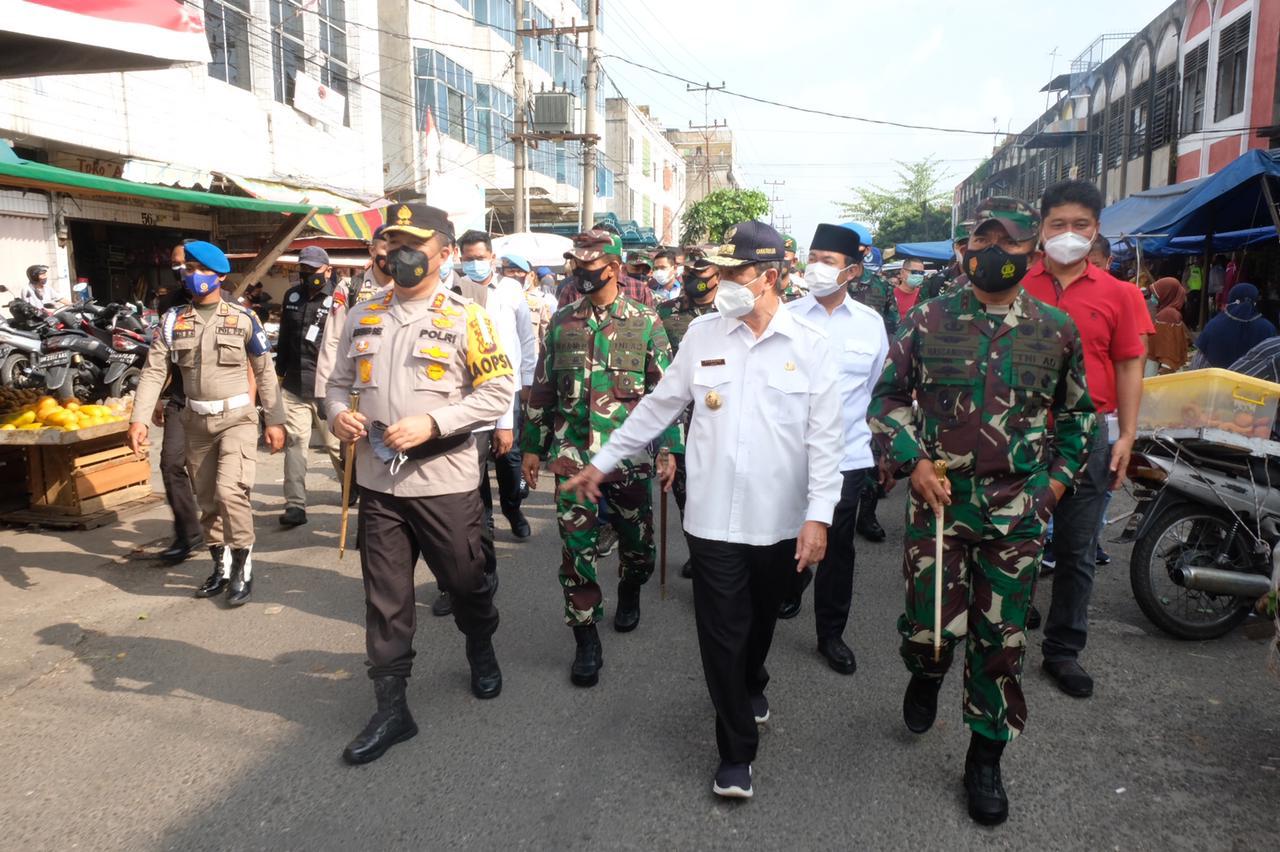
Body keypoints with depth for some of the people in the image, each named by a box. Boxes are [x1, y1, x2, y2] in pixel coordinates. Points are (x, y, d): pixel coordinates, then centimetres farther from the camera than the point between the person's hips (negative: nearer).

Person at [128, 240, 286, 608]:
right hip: (196, 422, 4)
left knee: (230, 491, -18)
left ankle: (243, 566, -2)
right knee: (207, 501, 11)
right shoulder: (173, 320, 4)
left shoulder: (243, 319, -3)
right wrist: (139, 419, -11)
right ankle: (221, 567, 26)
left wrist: (275, 420, -2)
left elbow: (265, 371, 1)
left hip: (237, 417, -4)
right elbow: (154, 371, -1)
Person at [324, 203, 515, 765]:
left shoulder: (464, 317, -6)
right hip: (378, 481, 4)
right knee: (385, 599, 7)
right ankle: (390, 709, 19)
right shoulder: (362, 317, 9)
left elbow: (498, 390, -10)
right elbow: (339, 381, 18)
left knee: (465, 582, 13)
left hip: (445, 481, -3)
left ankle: (481, 651, 44)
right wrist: (337, 414, -5)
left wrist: (432, 423, -19)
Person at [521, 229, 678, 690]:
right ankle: (586, 640, 13)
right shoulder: (561, 322, 6)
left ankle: (629, 593, 44)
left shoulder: (646, 322, -1)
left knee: (636, 542, 12)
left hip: (629, 455, -1)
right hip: (572, 457, 2)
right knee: (576, 549, 0)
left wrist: (671, 450, -5)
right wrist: (532, 447, 11)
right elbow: (542, 389, 12)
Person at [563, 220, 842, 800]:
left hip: (780, 519, 0)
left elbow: (824, 436, -6)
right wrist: (603, 461, 10)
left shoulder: (809, 344, -6)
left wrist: (819, 514, -11)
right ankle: (737, 752, 20)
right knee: (721, 633, 3)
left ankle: (751, 683, 52)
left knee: (762, 619, 21)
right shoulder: (702, 333, -1)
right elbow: (659, 405, 7)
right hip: (713, 516, 0)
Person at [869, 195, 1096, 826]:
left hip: (1018, 509, 1)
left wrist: (1060, 474, 6)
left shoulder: (1056, 330, 3)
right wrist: (911, 461, -10)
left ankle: (985, 759, 27)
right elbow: (887, 395, 3)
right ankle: (925, 675, 40)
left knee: (1001, 638, 8)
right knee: (932, 626, 2)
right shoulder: (928, 320, -1)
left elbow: (1076, 411, 16)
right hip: (938, 498, -1)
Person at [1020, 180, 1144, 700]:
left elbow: (1128, 366, 5)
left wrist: (1126, 436, -1)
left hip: (1089, 433, 1)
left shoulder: (1115, 293, 2)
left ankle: (1063, 650, 24)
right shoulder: (1017, 288, -1)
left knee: (1076, 551, 10)